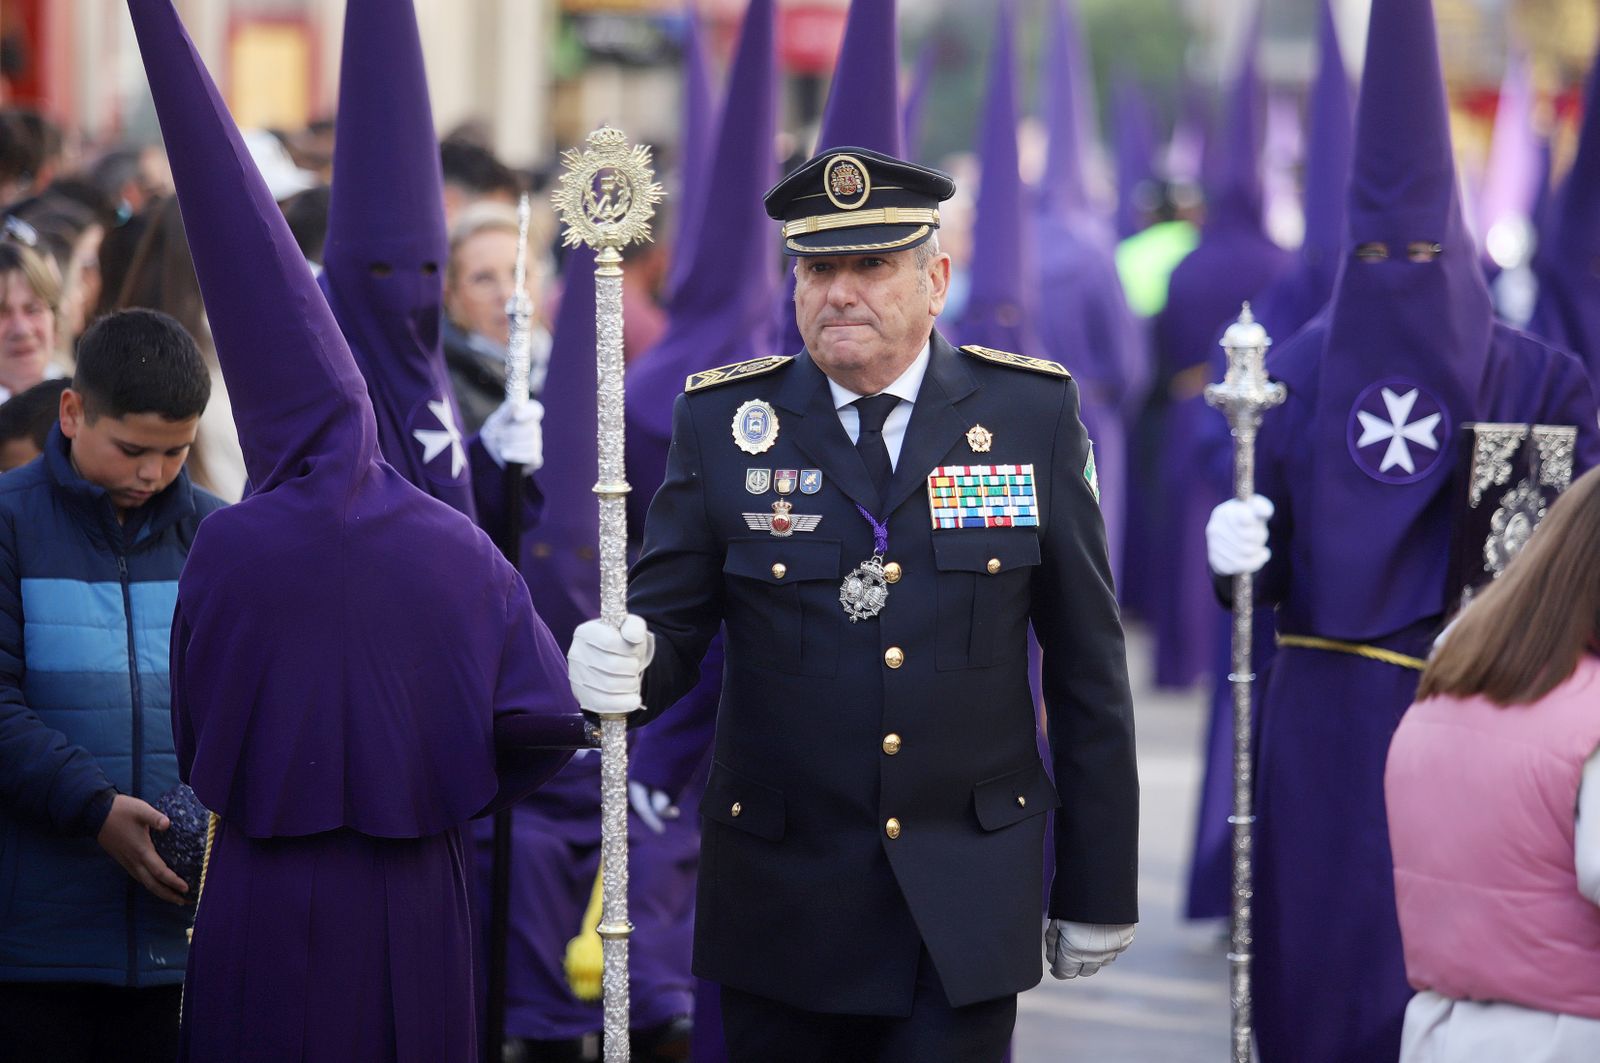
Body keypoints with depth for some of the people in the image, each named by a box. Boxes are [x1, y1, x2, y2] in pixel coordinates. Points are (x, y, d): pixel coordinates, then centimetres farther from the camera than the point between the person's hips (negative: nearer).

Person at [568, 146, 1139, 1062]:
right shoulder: (723, 420, 0)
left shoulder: (1033, 413, 0)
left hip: (964, 907, -1)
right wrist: (627, 667, -25)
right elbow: (671, 626, 1)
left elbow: (1088, 667, 3)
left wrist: (1100, 890, 4)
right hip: (783, 904, 1)